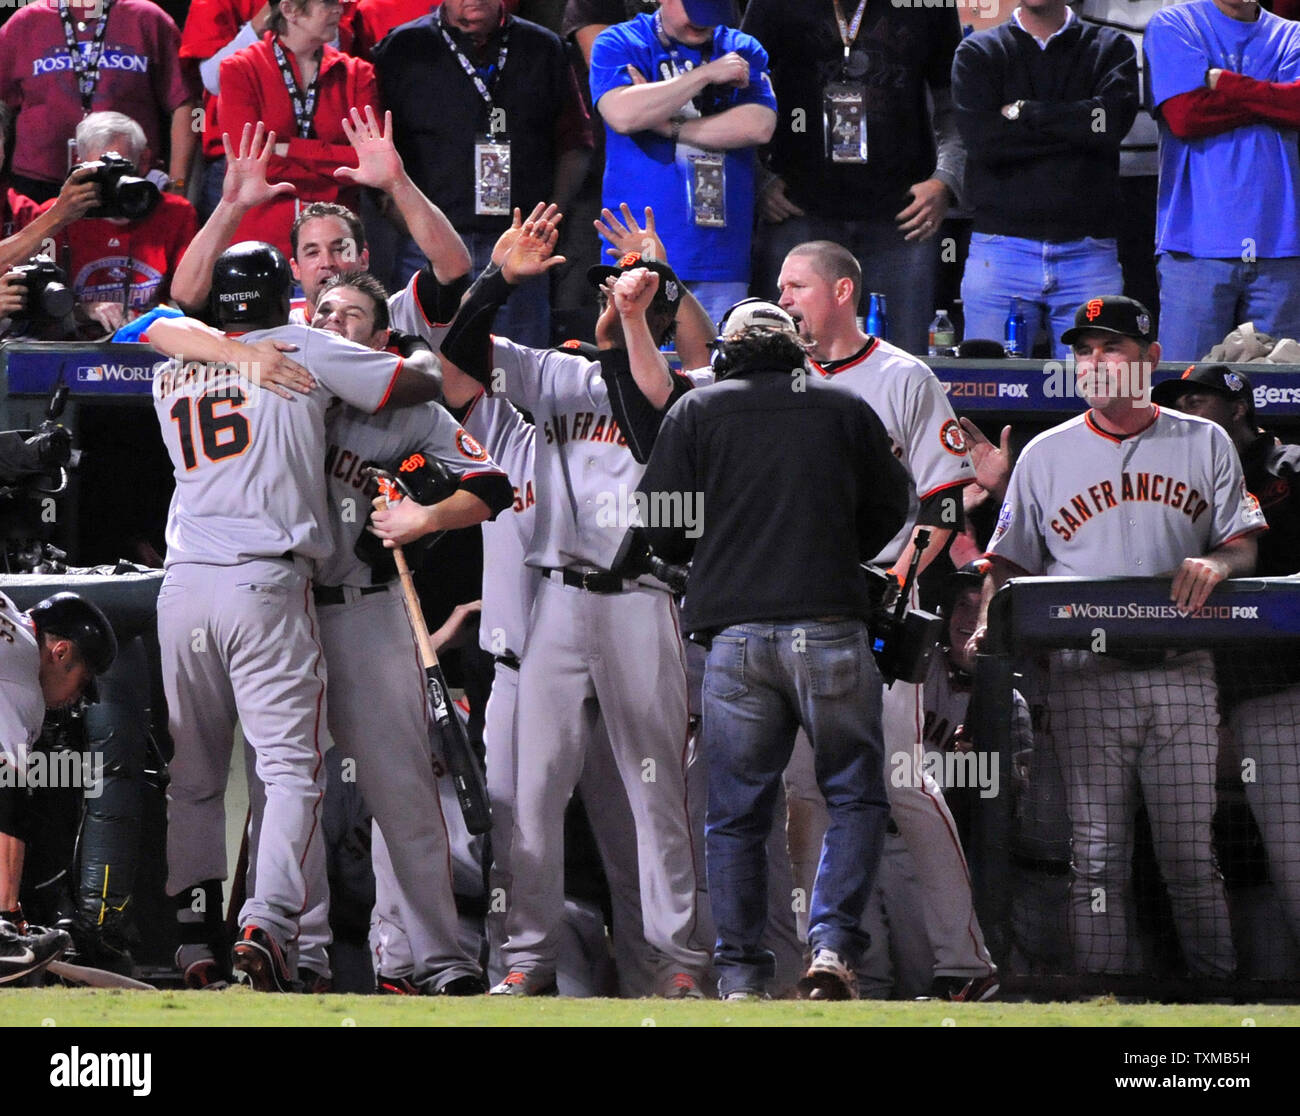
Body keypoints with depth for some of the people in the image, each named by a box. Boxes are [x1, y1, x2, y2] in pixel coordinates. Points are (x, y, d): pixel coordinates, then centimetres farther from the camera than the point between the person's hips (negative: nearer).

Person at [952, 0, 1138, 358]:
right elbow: (981, 138, -7)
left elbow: (1113, 120, -8)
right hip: (1000, 250, 0)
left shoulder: (1112, 48, 12)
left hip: (1089, 257, 0)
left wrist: (1023, 113, -3)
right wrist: (1076, 127, -5)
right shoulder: (977, 53, 11)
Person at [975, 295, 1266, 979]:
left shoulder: (1205, 445, 11)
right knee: (1097, 854, -4)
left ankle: (1219, 989, 2)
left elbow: (1246, 543, 9)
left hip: (1181, 673, 0)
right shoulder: (1046, 455, 12)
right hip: (1085, 677, 0)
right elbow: (1009, 561, 12)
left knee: (1191, 852, -1)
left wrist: (1214, 563, -14)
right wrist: (987, 627, -6)